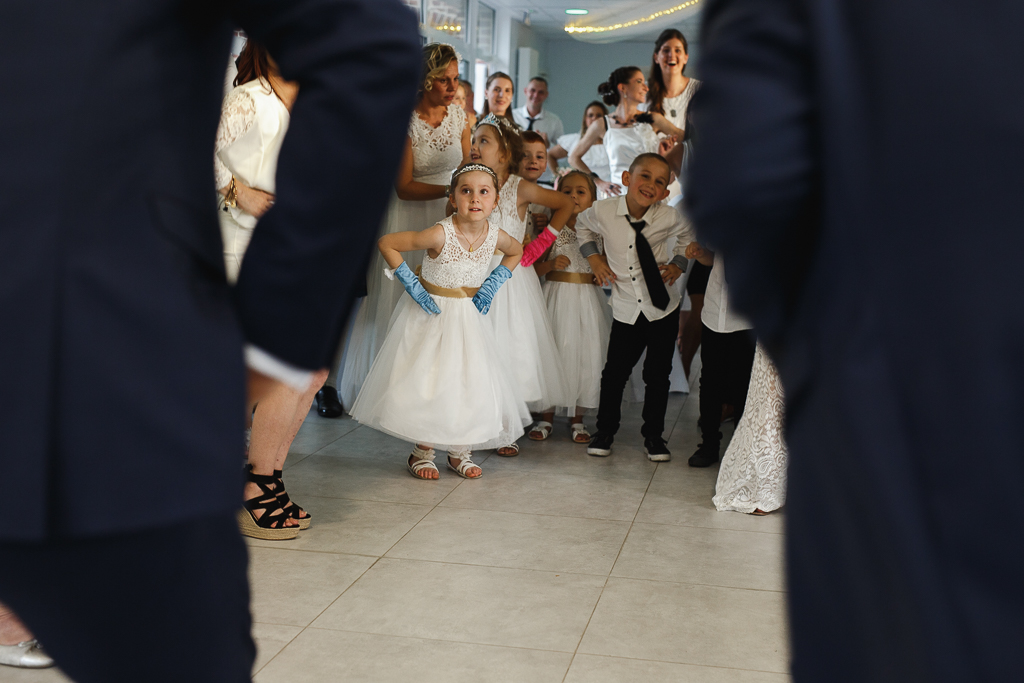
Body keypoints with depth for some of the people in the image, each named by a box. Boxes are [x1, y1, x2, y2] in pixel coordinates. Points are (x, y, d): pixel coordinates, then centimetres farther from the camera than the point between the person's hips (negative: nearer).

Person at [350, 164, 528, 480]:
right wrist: (410, 284, -18)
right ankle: (423, 452, 14)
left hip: (469, 316, 4)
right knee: (427, 380, -3)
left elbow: (516, 252, 14)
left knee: (470, 382, 3)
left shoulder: (496, 236, -11)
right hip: (432, 313, -4)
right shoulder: (440, 235, -24)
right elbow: (386, 242, -18)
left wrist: (493, 283, 0)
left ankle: (460, 451, 19)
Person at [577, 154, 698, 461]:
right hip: (626, 310, 0)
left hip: (663, 308, 0)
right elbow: (582, 224, 13)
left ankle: (653, 436, 25)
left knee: (658, 374, 8)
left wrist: (678, 264, -1)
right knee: (615, 371, 4)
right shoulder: (603, 211, -12)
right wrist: (593, 257, 3)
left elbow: (690, 234, 11)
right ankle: (605, 431, 26)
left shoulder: (669, 217, -13)